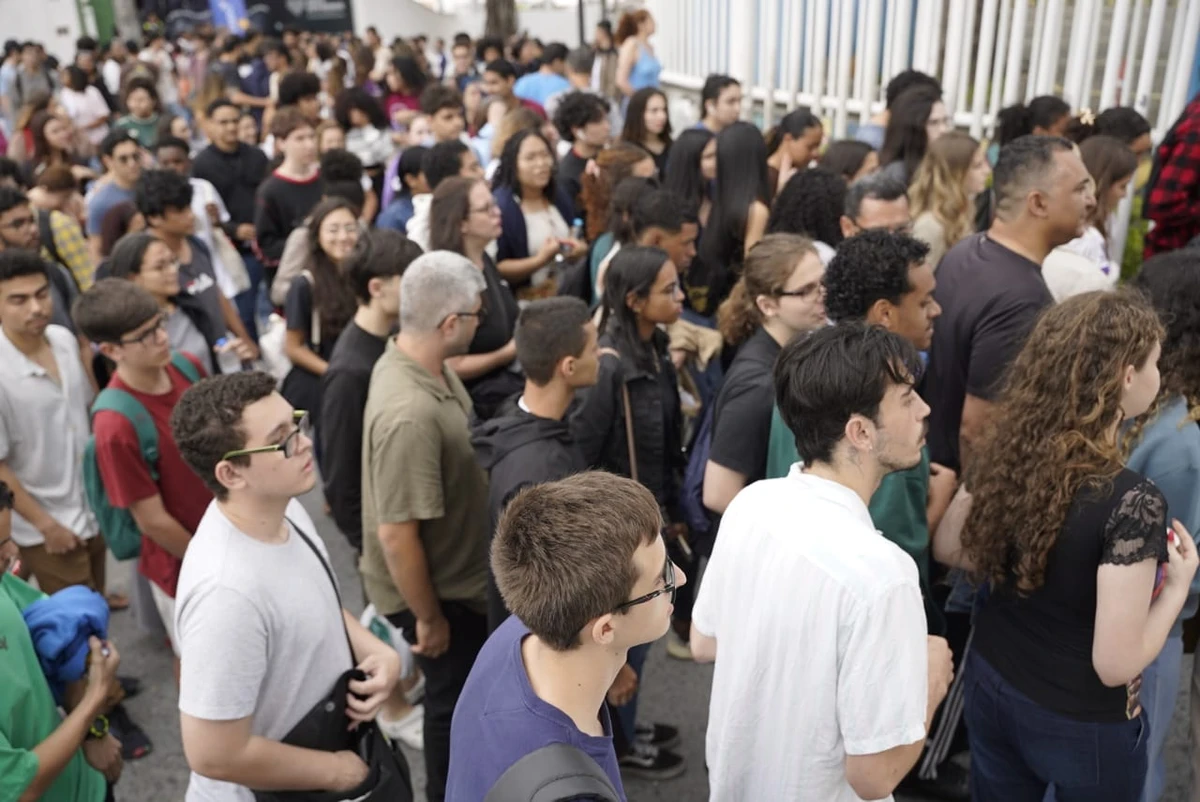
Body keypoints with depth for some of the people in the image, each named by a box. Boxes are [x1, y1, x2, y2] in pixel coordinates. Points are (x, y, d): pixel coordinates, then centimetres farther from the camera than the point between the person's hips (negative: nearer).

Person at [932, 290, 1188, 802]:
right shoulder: (1131, 502, -29)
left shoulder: (1003, 453, -12)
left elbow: (948, 549, 4)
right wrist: (1177, 586, -11)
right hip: (1081, 723, -4)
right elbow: (1116, 664, -25)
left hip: (990, 686, 5)